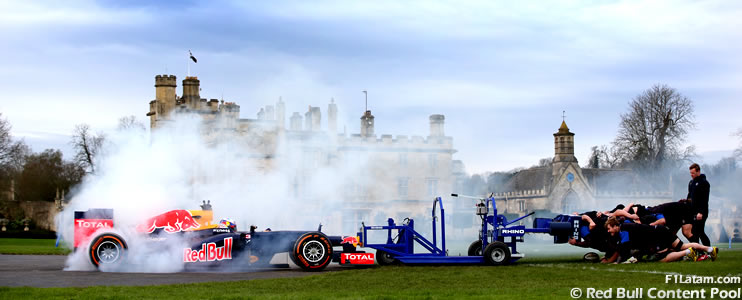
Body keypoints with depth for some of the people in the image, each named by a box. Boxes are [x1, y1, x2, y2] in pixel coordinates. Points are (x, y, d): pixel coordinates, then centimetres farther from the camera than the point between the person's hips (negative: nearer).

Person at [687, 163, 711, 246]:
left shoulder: (704, 183, -9)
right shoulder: (691, 182, 16)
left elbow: (705, 199, -15)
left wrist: (701, 212, -22)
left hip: (700, 213, -8)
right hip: (692, 211, 8)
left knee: (694, 233, -12)